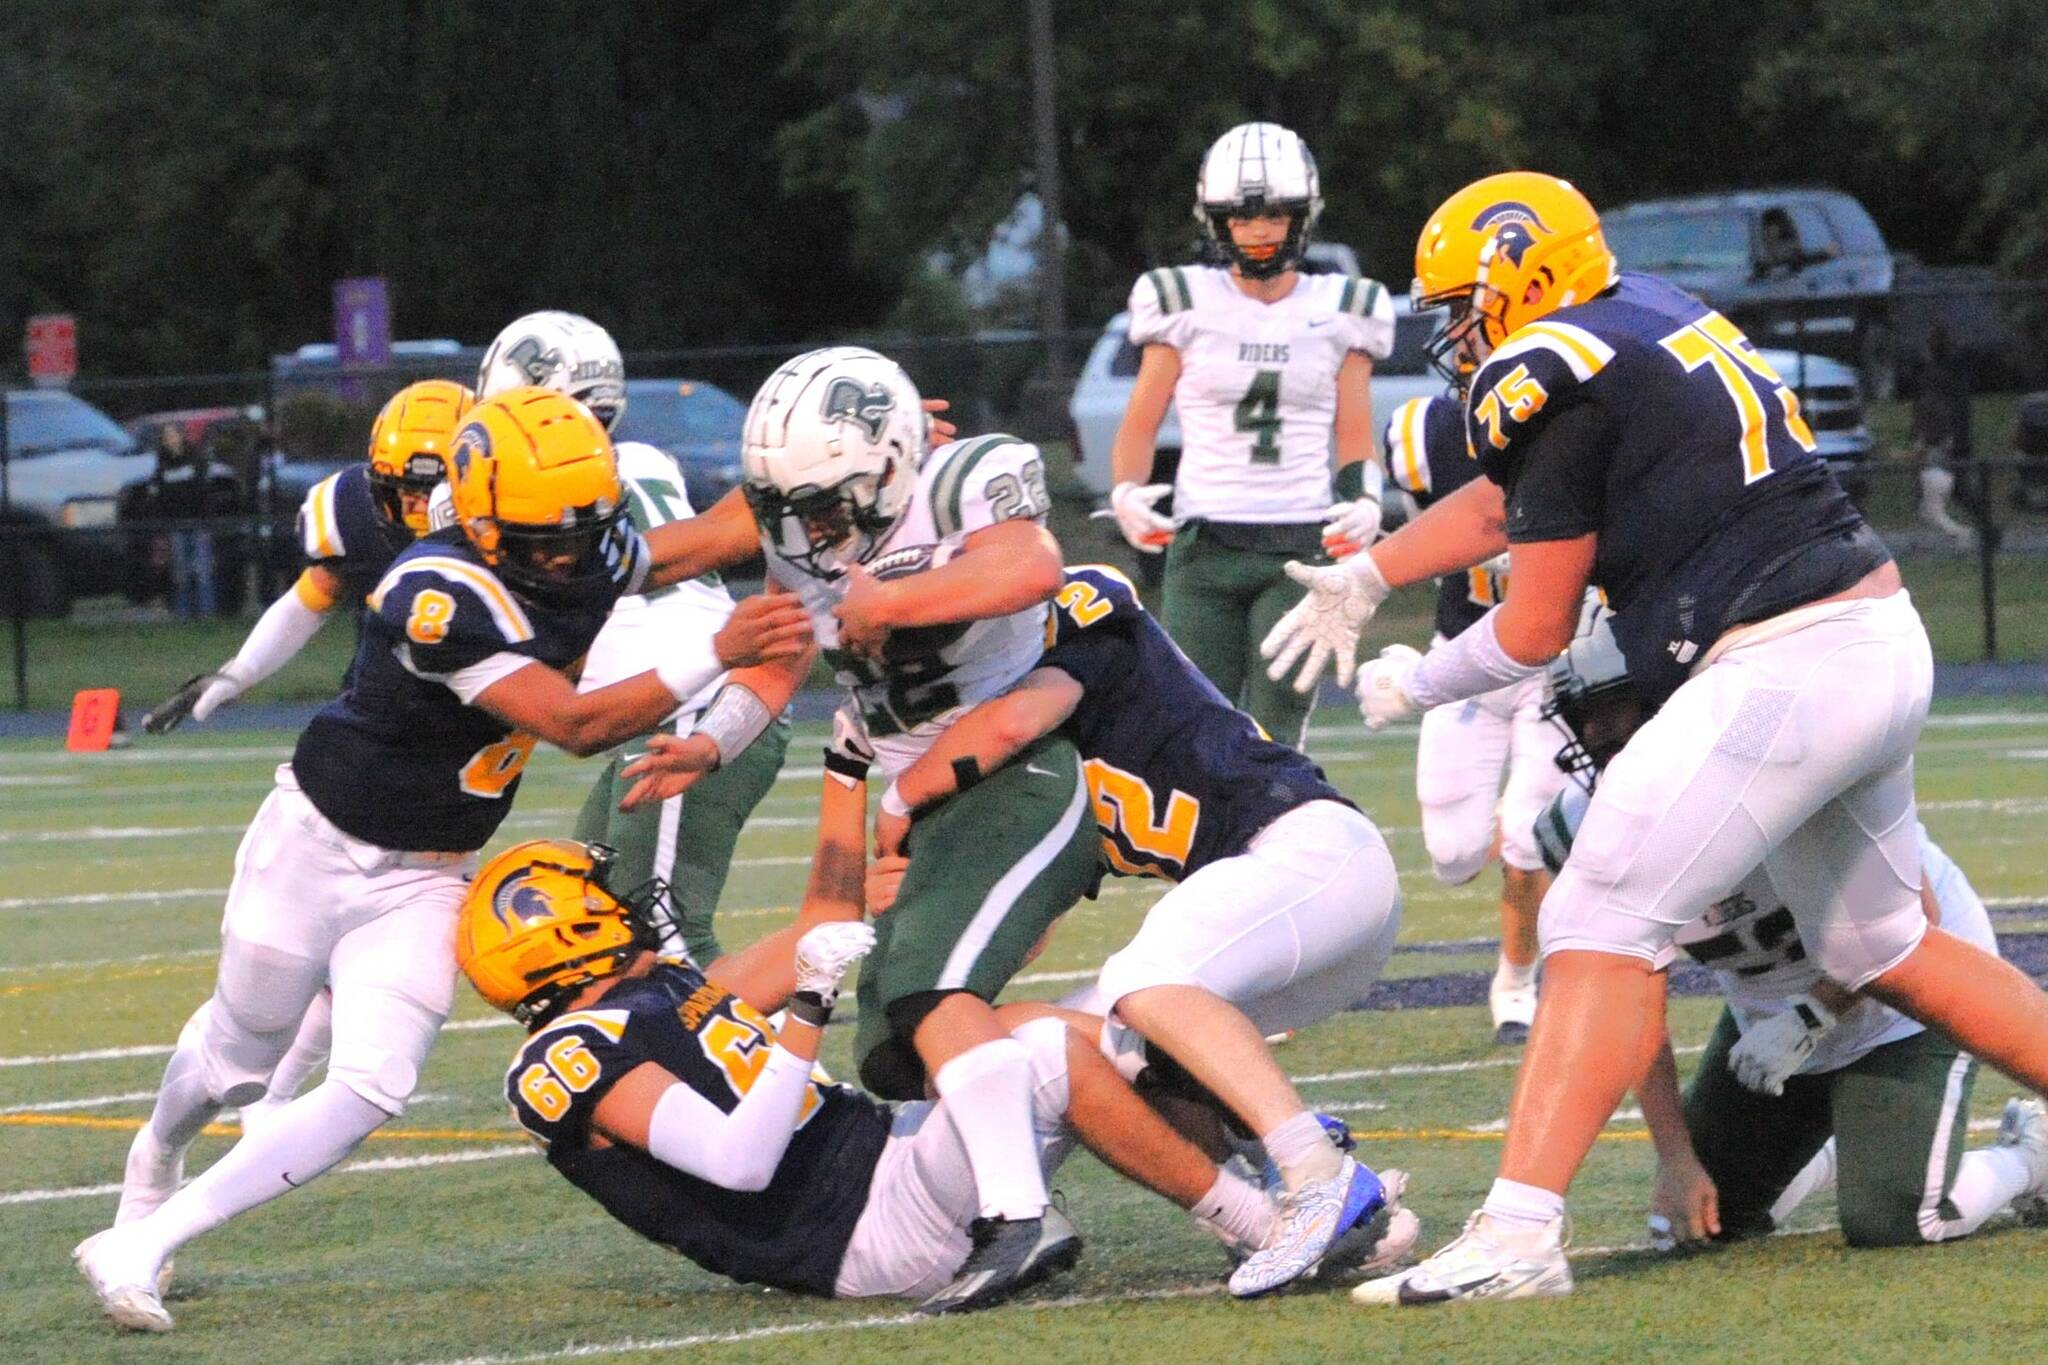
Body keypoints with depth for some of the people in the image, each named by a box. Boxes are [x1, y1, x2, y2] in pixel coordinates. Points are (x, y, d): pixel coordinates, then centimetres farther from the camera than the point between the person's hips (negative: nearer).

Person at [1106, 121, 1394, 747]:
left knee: (1275, 741, -7)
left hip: (1301, 550, 0)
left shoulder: (1337, 313, 8)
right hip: (1205, 547, 0)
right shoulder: (1187, 305, 4)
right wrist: (1127, 495, -11)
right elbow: (1140, 424, 8)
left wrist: (1363, 503, -9)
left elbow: (1354, 437, 11)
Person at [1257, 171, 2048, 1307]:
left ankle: (1520, 1233, -20)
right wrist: (1366, 579, 33)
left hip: (1783, 668, -9)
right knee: (1879, 949, 23)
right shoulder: (1656, 320, 18)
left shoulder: (1553, 375, -8)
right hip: (1886, 647, 9)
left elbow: (1537, 630, -3)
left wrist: (1414, 685, 13)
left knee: (1603, 926, -11)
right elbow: (1508, 501, 30)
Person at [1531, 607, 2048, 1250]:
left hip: (1898, 997, -6)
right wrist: (1676, 1158, -9)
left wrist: (1809, 1018, -29)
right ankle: (1846, 1146, 33)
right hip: (1772, 1015, 6)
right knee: (1699, 1222, 5)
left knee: (1888, 1223, -19)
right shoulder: (1588, 829, -16)